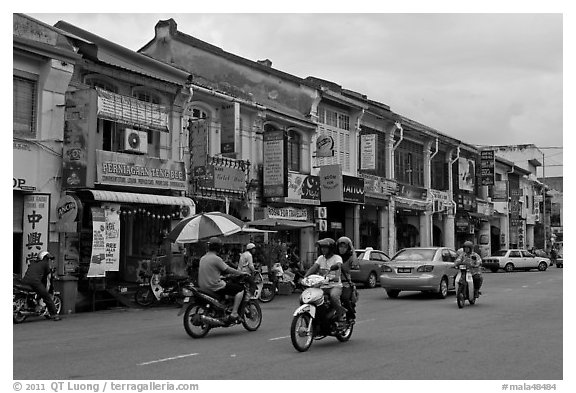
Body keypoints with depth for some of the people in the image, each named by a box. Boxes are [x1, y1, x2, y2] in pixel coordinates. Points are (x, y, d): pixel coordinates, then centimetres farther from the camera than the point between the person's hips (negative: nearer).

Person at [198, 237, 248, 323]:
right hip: (215, 286, -9)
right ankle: (233, 314, -9)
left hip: (203, 286, 9)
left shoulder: (203, 258, 12)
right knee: (240, 289, -2)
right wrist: (242, 273, 2)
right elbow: (228, 270, -10)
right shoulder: (216, 259, -14)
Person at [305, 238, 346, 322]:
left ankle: (340, 313, -15)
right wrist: (304, 277, -13)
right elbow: (313, 268, 4)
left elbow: (338, 266, -19)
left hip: (335, 285, -5)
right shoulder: (321, 258, 17)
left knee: (333, 296, -40)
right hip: (322, 286, 5)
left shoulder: (337, 258, 1)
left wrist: (336, 276, -40)